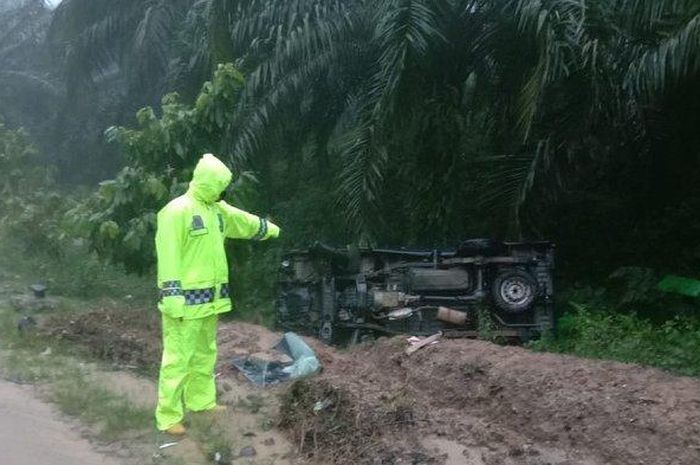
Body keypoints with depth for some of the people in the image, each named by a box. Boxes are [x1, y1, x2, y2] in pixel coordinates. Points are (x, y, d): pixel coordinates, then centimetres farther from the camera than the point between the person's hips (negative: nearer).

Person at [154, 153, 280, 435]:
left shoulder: (218, 209, 11)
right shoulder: (177, 211, -16)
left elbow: (245, 222, 30)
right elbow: (168, 256, -21)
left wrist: (270, 229, 44)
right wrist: (173, 295, -25)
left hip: (210, 297, 9)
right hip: (186, 299, -9)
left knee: (205, 352, 20)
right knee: (178, 357, -4)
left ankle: (201, 400, 34)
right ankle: (168, 416, 4)